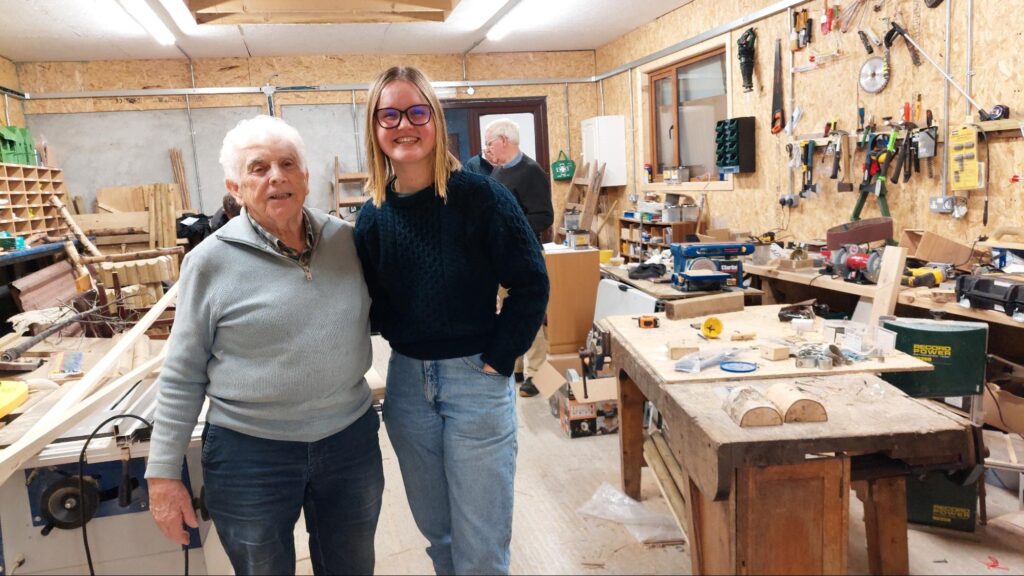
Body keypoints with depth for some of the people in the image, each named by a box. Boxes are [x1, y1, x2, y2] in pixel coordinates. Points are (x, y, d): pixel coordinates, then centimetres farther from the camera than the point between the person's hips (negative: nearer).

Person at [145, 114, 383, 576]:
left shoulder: (346, 239, -2)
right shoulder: (212, 261, -10)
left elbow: (379, 316, 13)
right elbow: (182, 377, -5)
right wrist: (163, 472, -4)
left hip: (351, 440, 3)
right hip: (250, 453, -3)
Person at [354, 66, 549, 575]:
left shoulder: (479, 195, -12)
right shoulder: (373, 215, 1)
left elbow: (530, 282, -11)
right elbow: (375, 304, 9)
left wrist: (499, 359, -13)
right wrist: (405, 342, -7)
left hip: (476, 378, -4)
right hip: (406, 381, 5)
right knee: (434, 528, 19)